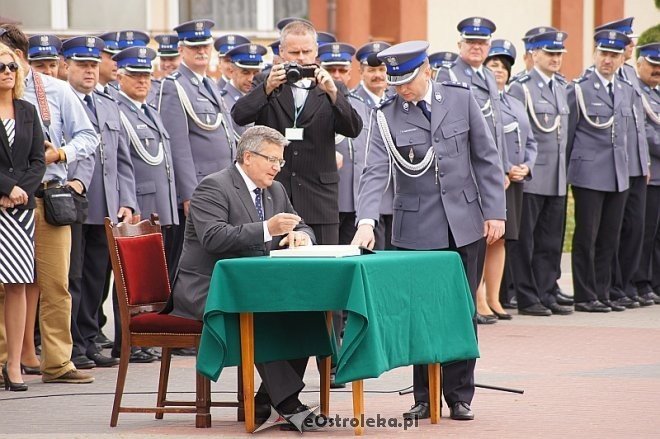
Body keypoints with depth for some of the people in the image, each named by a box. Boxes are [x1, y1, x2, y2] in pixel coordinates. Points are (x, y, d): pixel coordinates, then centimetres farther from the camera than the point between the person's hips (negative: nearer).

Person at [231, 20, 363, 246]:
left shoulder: (331, 91, 10)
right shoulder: (266, 89, 9)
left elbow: (353, 129, -4)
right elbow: (239, 116, -8)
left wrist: (332, 93, -19)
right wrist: (268, 88, -21)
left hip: (319, 202, 0)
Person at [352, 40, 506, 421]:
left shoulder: (462, 99, 0)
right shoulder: (386, 116, -3)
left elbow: (487, 158, 3)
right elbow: (375, 173, -12)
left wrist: (495, 211, -2)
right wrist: (366, 222, -26)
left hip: (463, 222, 0)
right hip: (417, 228, 0)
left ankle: (460, 396, 13)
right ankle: (425, 397, 11)